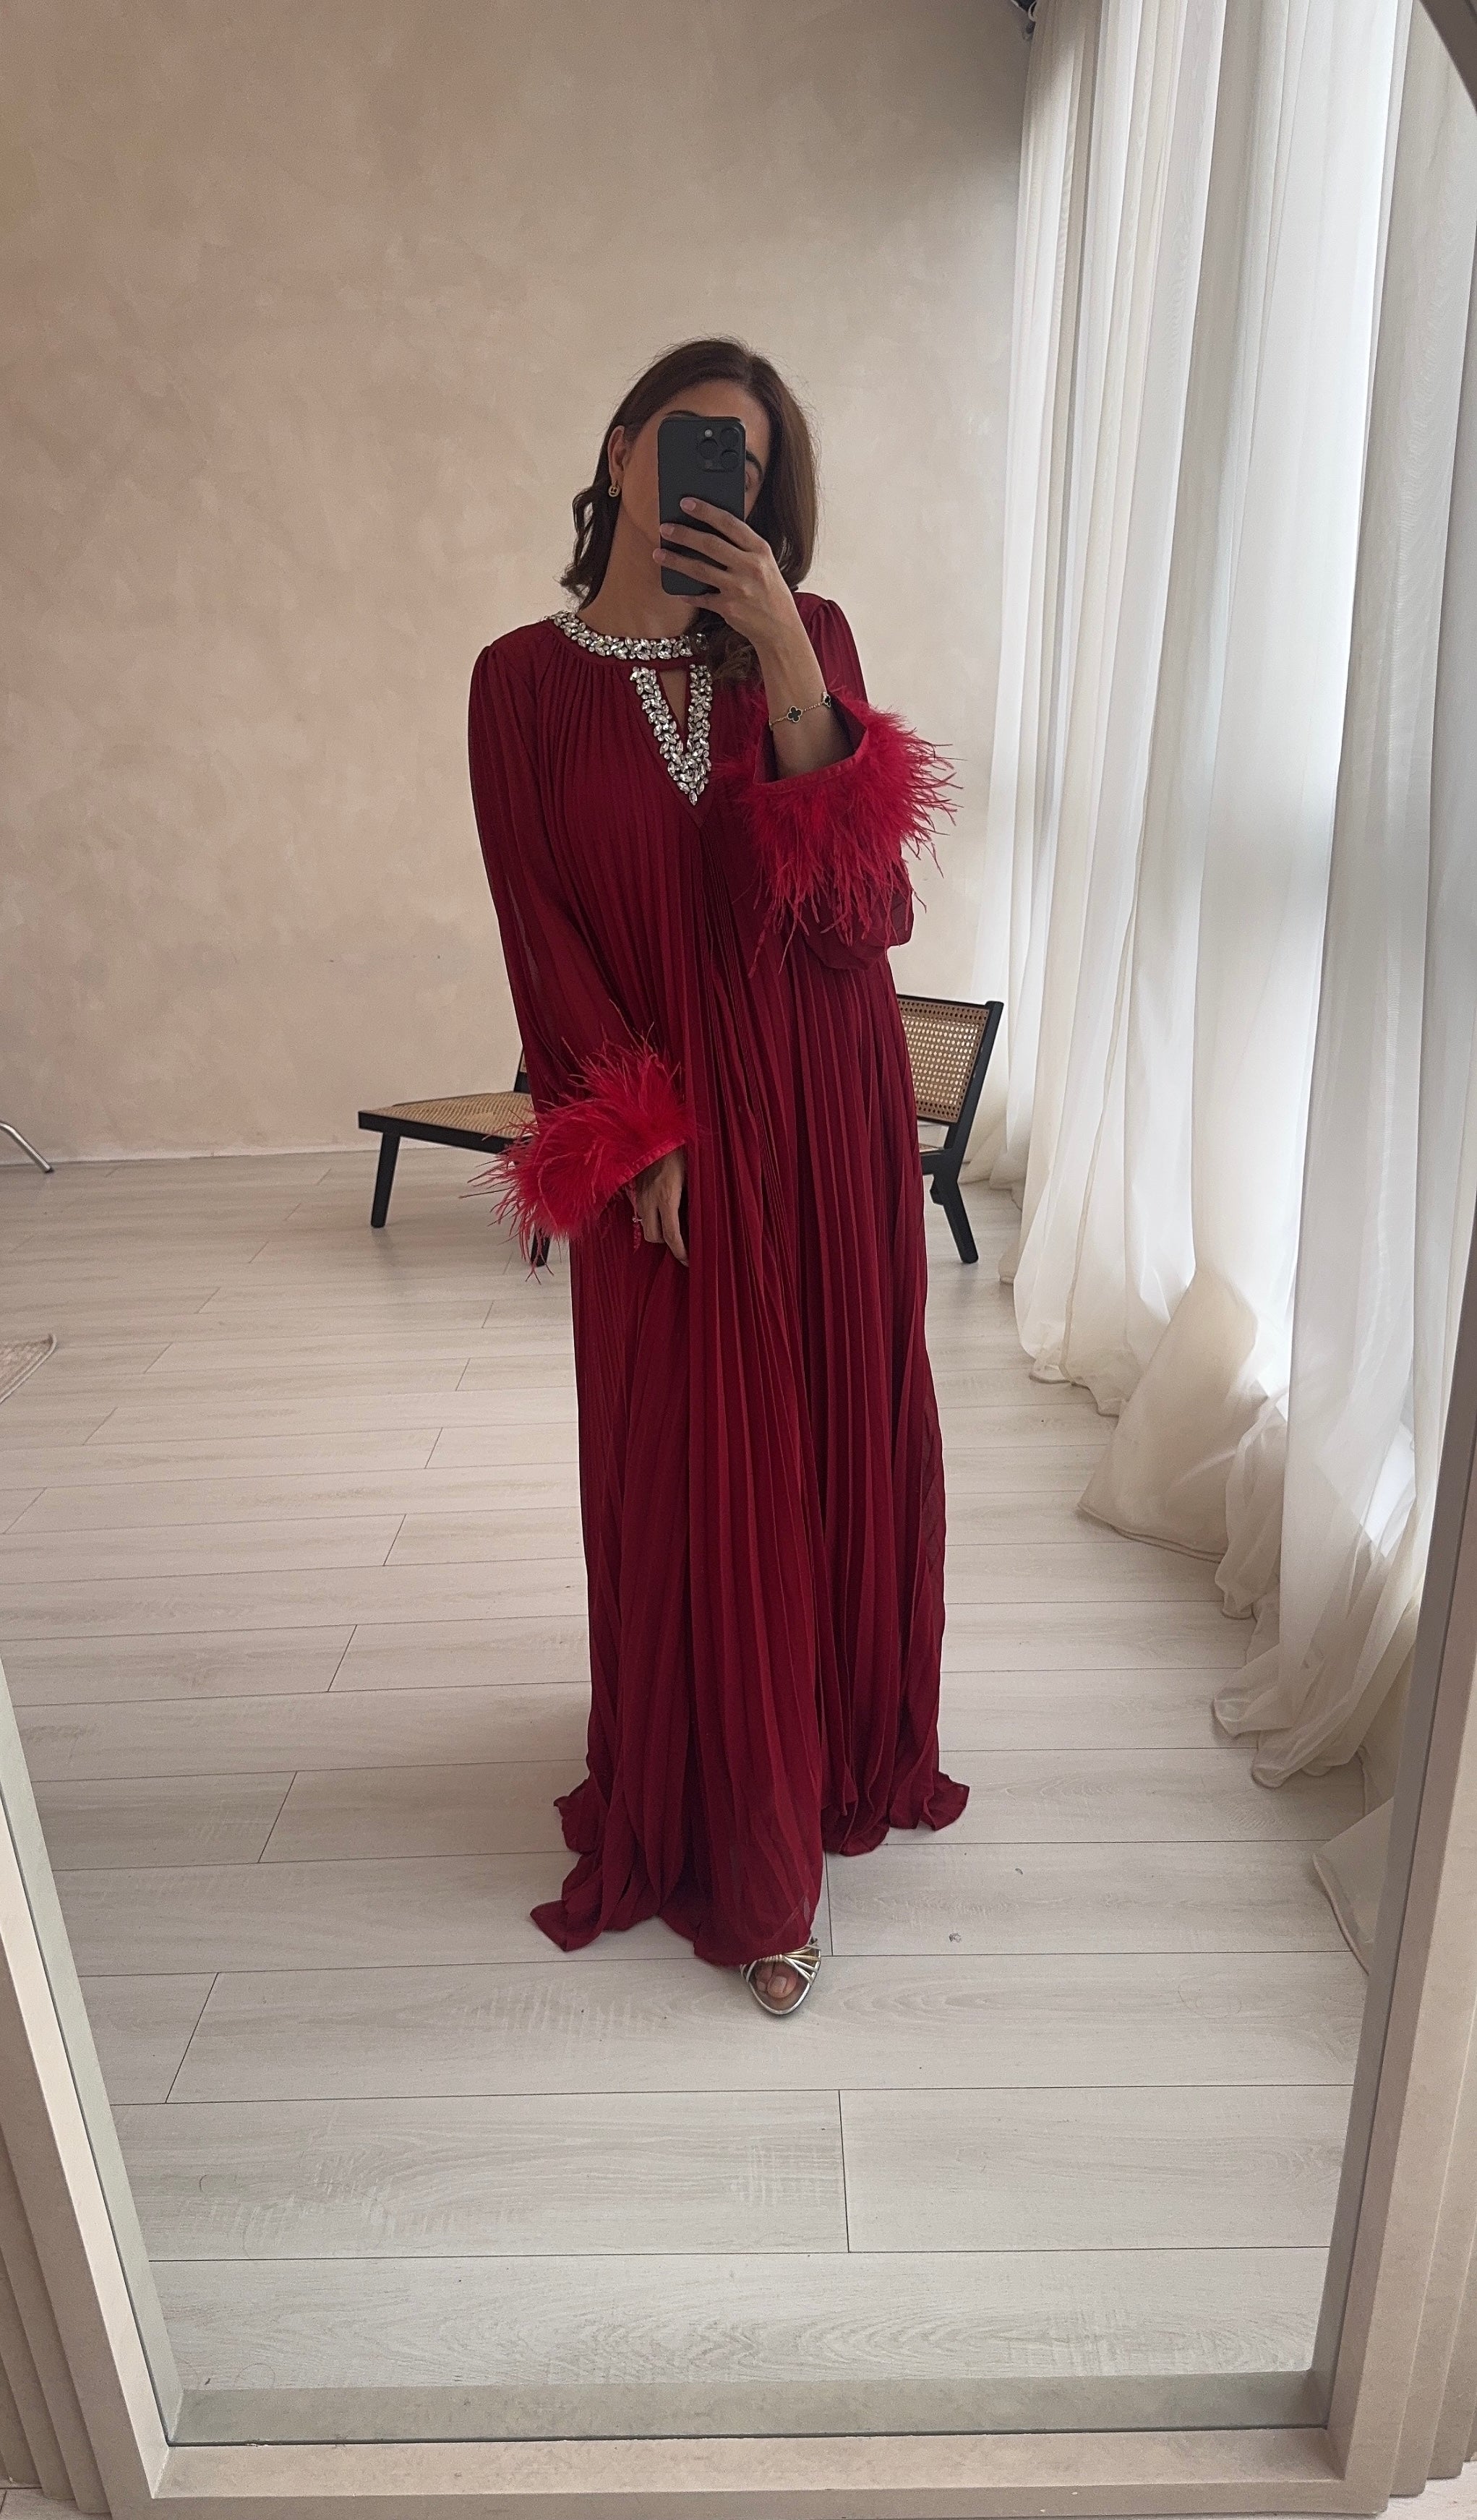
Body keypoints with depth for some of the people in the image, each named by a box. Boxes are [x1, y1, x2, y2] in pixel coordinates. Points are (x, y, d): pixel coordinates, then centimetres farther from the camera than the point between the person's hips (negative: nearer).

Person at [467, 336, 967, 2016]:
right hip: (669, 1142, -2)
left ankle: (849, 1752, 39)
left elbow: (868, 912, -9)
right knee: (695, 1477, 3)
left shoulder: (806, 639, 4)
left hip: (833, 1112, 2)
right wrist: (639, 1137, -11)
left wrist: (787, 661, -17)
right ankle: (739, 1861, 22)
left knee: (843, 1442, 11)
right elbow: (544, 937, -2)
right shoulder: (525, 681, 1)